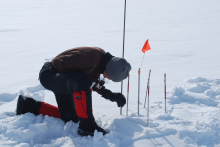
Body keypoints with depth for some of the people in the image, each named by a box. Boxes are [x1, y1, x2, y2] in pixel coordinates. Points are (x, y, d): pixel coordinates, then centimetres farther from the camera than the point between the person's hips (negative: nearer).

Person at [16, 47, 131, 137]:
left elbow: (94, 84, 10)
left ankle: (27, 105, 28)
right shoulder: (91, 58, -32)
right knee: (83, 82, -37)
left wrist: (112, 96, 3)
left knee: (69, 118, 14)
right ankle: (86, 126, -24)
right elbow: (60, 62, -29)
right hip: (49, 75, -10)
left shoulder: (101, 60, -1)